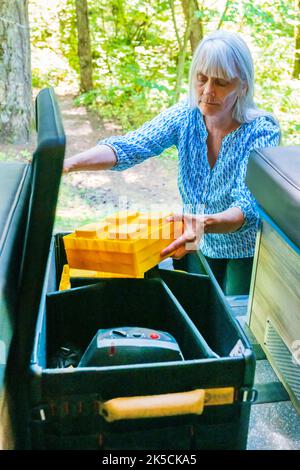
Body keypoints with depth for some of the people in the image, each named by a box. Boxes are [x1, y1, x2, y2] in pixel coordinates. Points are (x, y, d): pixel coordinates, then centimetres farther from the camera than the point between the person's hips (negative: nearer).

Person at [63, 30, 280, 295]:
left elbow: (249, 206, -33)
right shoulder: (186, 117, -12)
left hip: (246, 252, -3)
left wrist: (206, 223, -54)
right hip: (198, 247, 3)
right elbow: (129, 146, -25)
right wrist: (68, 164, -41)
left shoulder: (263, 132, -22)